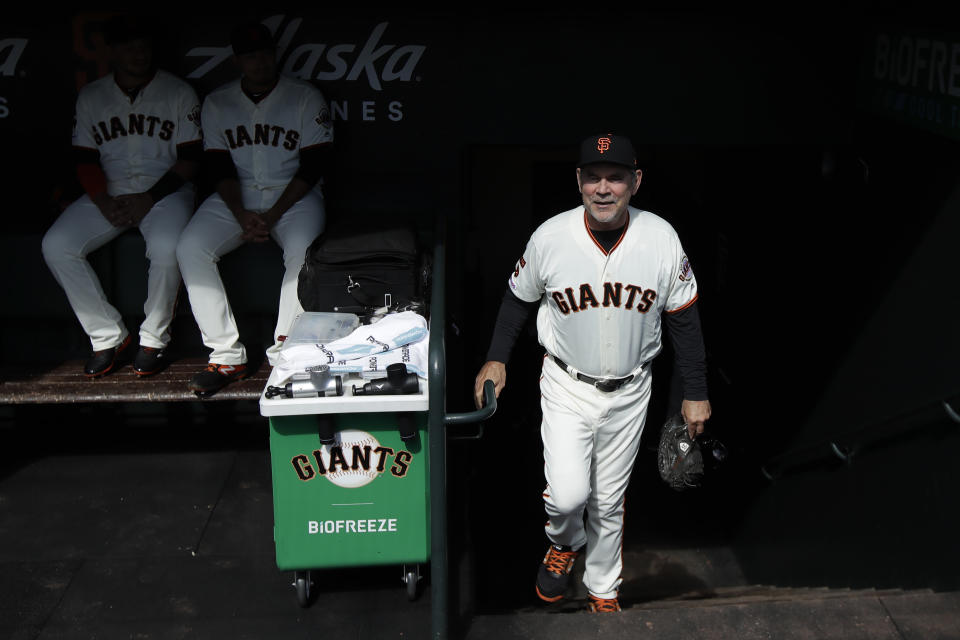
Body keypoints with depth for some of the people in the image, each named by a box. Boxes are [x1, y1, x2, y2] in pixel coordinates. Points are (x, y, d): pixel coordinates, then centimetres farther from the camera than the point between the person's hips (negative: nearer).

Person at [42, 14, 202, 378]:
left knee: (166, 248, -35)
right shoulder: (90, 97, 12)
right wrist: (104, 202, -10)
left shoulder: (179, 93, 4)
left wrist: (149, 198, -14)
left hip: (164, 190, -3)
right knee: (56, 245, -20)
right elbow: (85, 160, 9)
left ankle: (154, 340, -12)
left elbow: (190, 160, -2)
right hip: (109, 193, 4)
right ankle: (109, 337, -9)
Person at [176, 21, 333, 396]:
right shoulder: (217, 103, 11)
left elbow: (314, 165, -5)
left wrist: (273, 215, -16)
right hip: (236, 197, 3)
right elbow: (219, 168, 4)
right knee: (190, 248, -24)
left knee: (303, 251, -35)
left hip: (293, 195, -2)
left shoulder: (306, 98, 3)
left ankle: (284, 355, -23)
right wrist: (242, 215, -15)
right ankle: (227, 356, -19)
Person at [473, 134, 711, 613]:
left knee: (609, 502, 13)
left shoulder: (662, 239, -12)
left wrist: (695, 393, 1)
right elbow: (519, 298, 4)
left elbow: (683, 317, -2)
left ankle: (603, 590, 37)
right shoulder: (550, 237, -14)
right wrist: (496, 358, -1)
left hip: (629, 393, 1)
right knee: (567, 495, -13)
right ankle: (565, 543, 24)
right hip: (566, 385, -1)